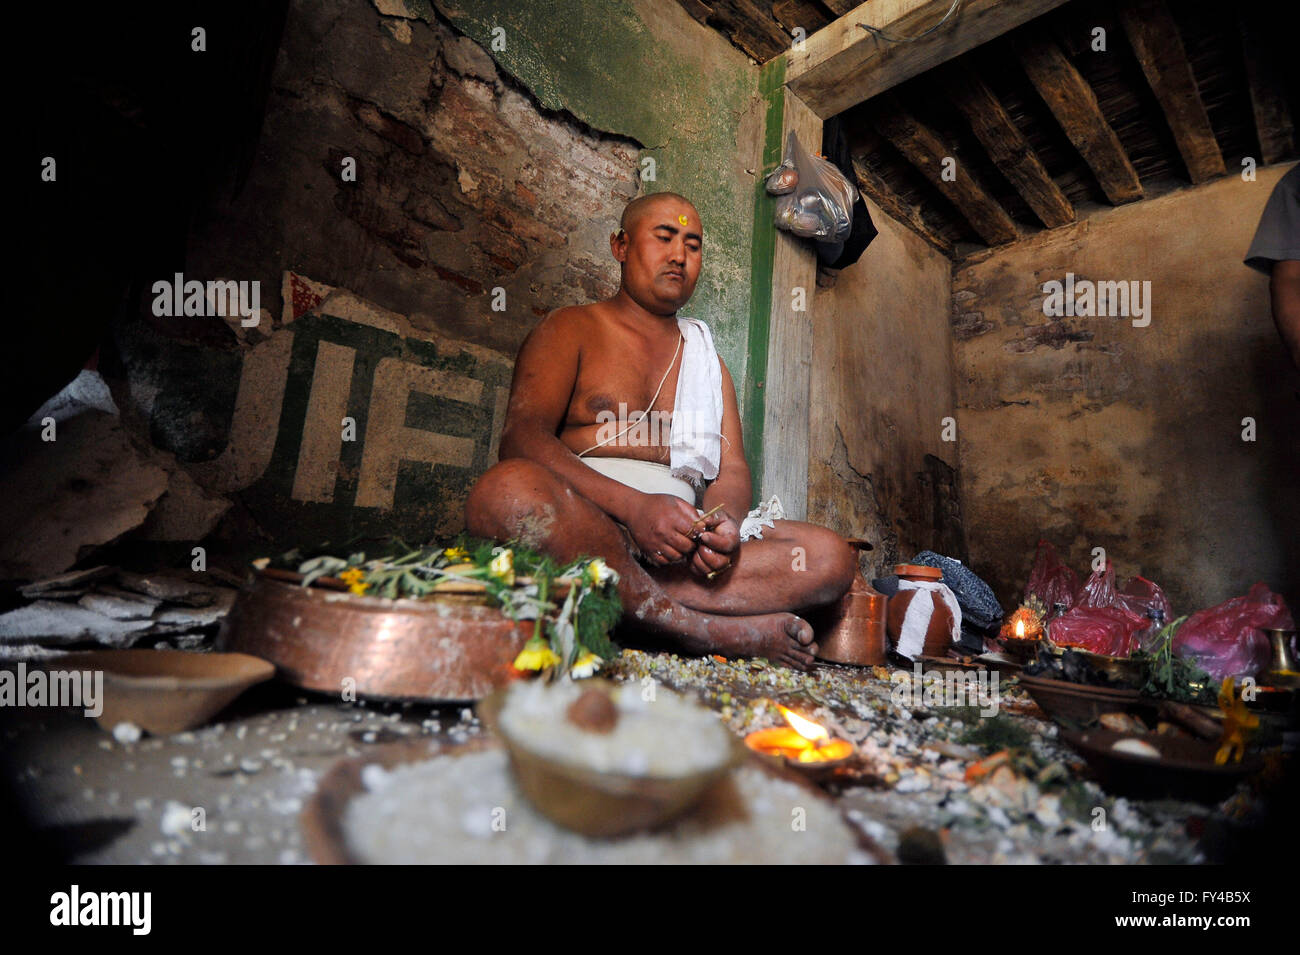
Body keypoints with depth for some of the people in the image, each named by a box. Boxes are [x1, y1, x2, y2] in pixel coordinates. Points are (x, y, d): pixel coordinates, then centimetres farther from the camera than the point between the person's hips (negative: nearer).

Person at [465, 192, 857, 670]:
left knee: (830, 556, -15)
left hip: (679, 547, 4)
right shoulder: (572, 328, 11)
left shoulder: (707, 359, 25)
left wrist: (724, 523, -11)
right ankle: (708, 631, -29)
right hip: (580, 530, -3)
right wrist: (633, 505, -22)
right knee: (508, 489, -36)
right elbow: (521, 437, -7)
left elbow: (732, 470, 15)